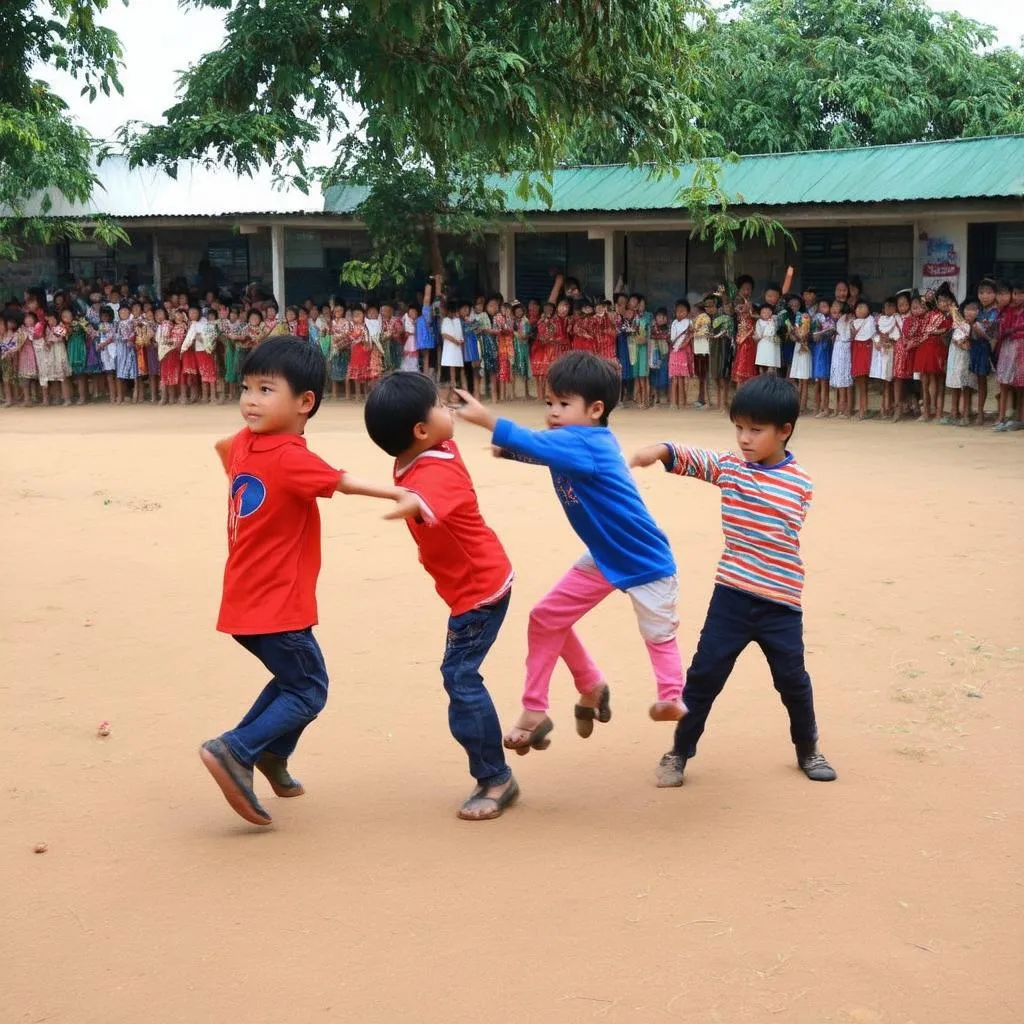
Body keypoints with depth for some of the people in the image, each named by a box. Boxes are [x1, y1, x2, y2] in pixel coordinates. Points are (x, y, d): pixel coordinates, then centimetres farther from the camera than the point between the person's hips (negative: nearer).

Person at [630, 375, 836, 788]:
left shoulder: (800, 484, -7)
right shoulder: (727, 466, -1)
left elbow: (789, 532, 1)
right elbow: (687, 458, -9)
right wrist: (659, 451, -26)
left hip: (781, 602, -1)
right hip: (731, 596, 1)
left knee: (792, 679, 11)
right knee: (704, 673, 3)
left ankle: (808, 749, 33)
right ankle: (679, 751, 17)